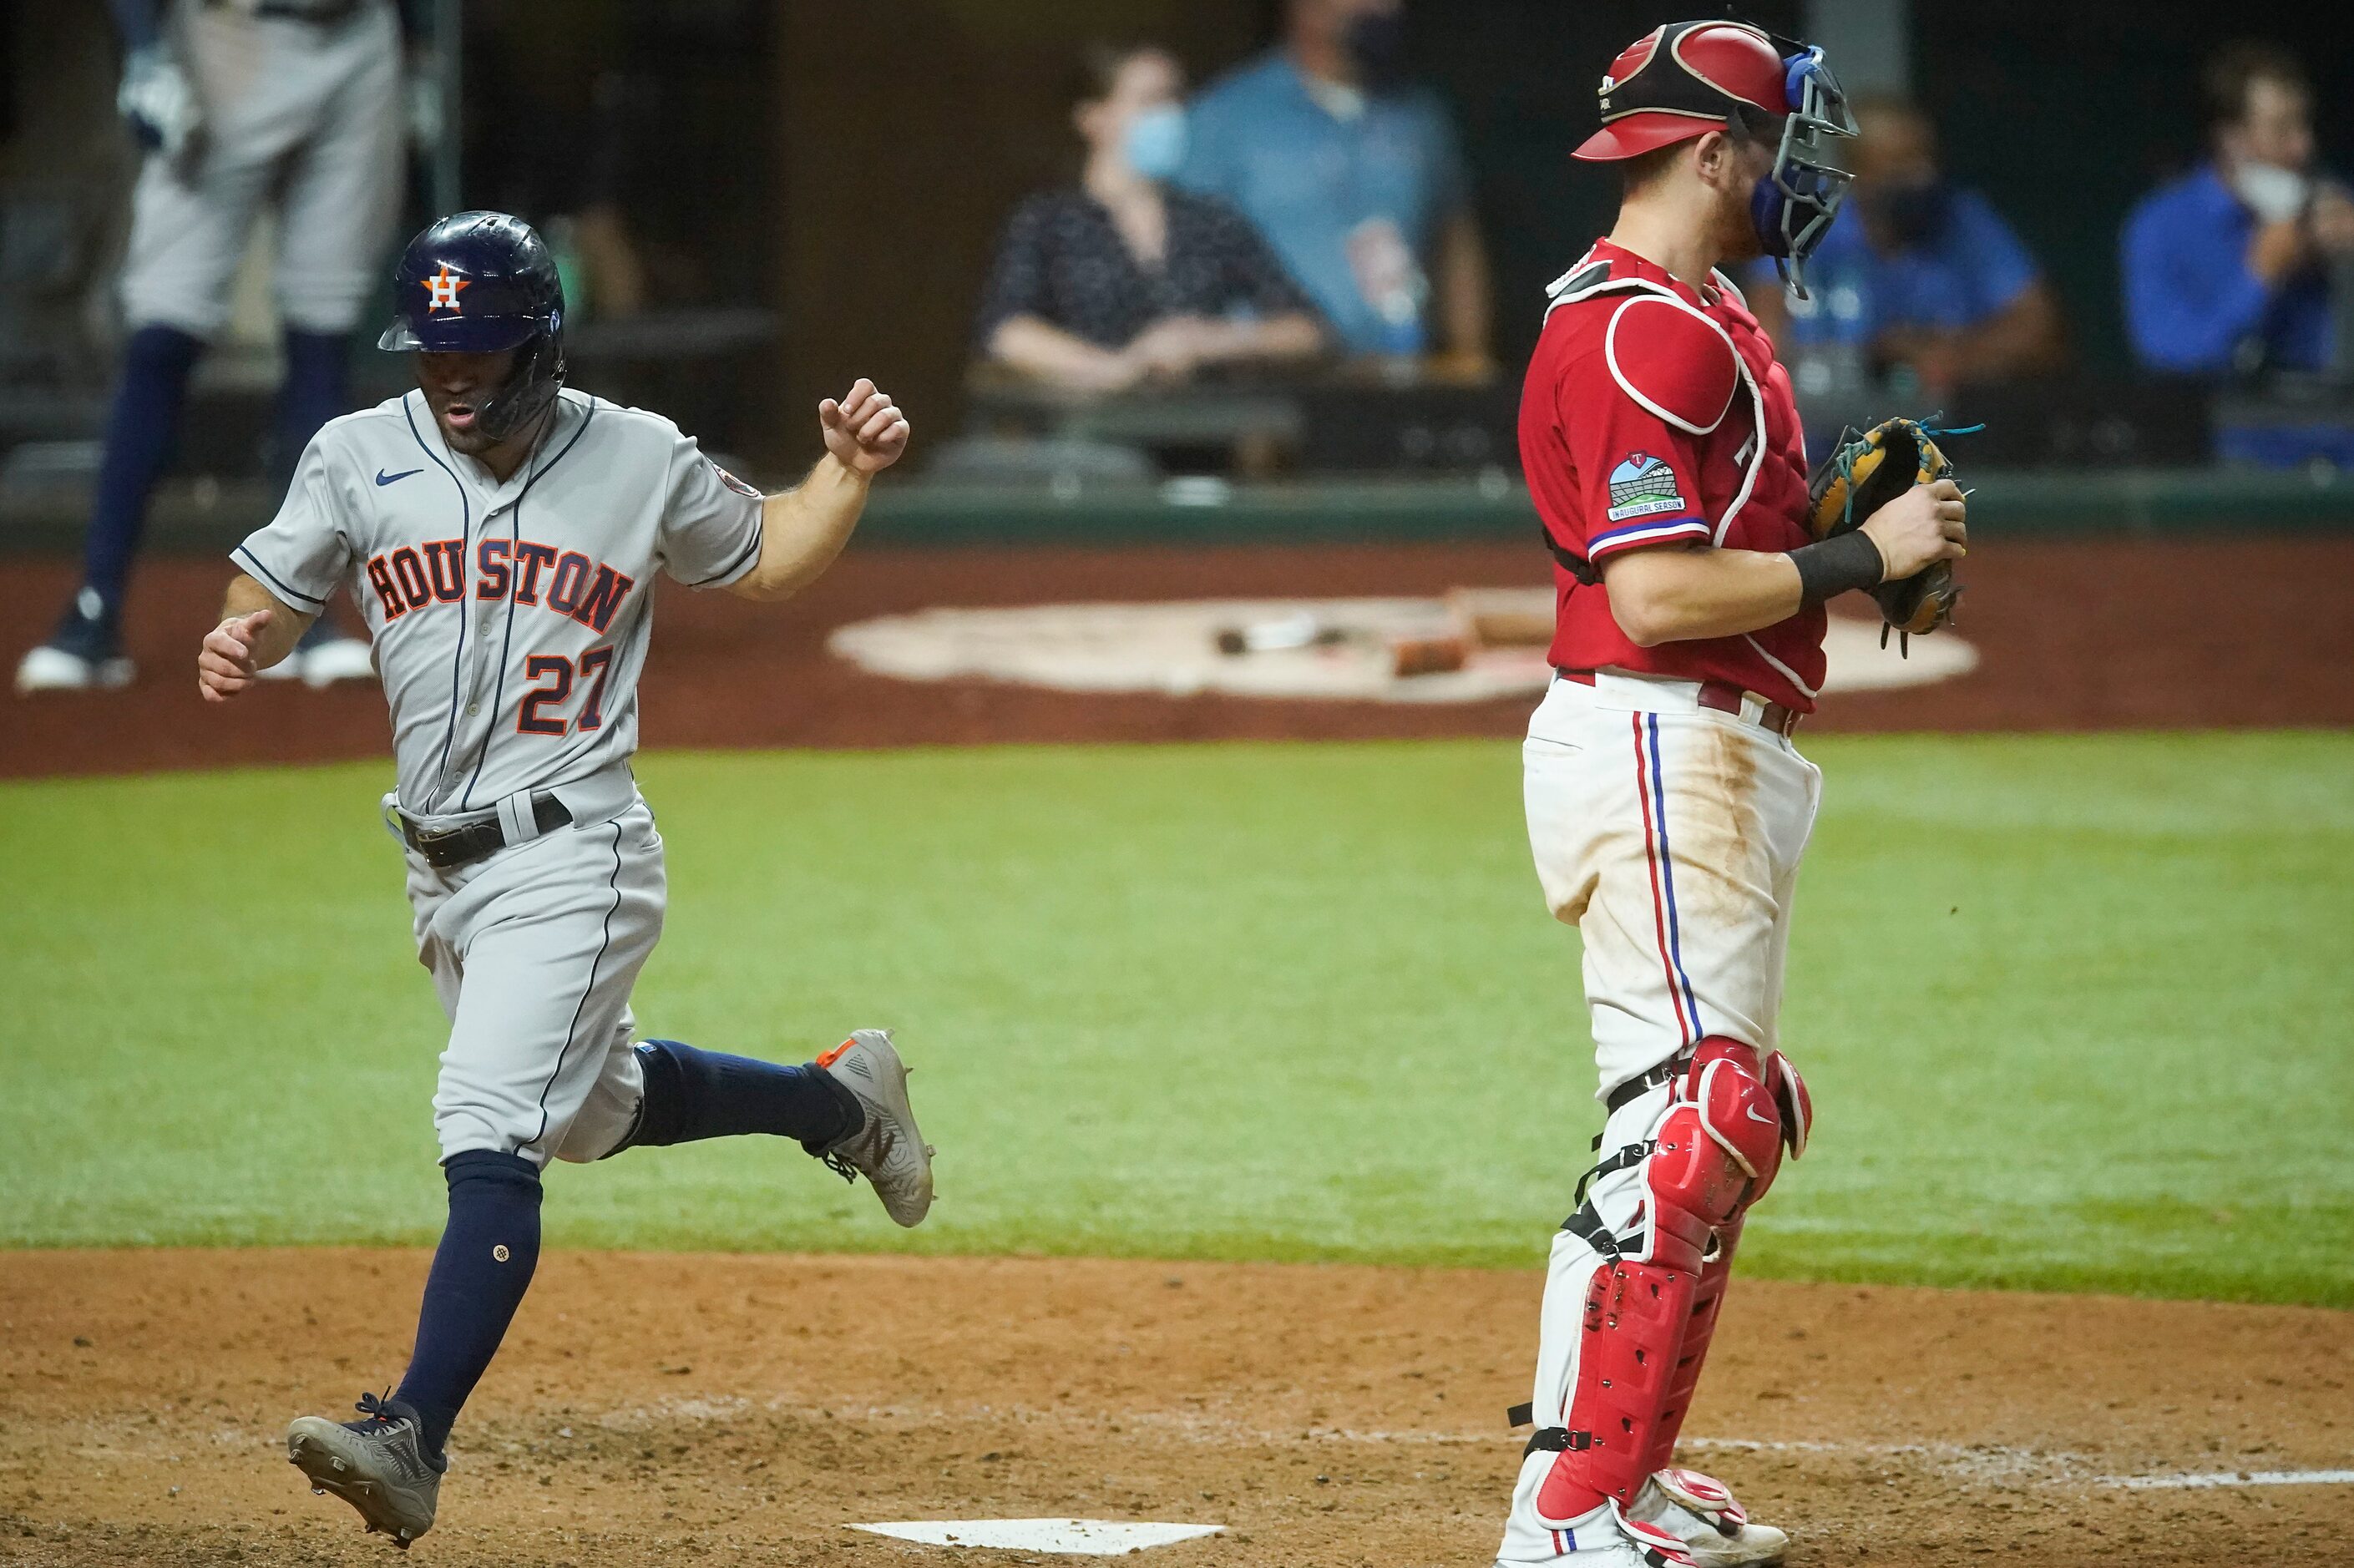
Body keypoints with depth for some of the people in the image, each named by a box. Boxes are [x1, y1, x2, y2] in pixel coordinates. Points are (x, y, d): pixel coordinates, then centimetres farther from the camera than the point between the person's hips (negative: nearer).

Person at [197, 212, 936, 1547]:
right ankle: (841, 1100, 48)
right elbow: (275, 597, 7)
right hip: (442, 869, 6)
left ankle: (413, 1439, -29)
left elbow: (763, 560, 13)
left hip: (570, 858, -6)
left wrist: (849, 474, -5)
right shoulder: (361, 458, 1)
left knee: (489, 1132, -20)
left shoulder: (640, 460, -3)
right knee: (599, 1108, 23)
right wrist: (240, 647, -16)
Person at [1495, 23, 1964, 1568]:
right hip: (1653, 745, -11)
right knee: (1684, 1124, -16)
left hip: (1728, 748, 11)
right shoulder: (1641, 333, -15)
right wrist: (1860, 554, -16)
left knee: (1724, 1124, 15)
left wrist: (1860, 524, 7)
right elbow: (1658, 594, -22)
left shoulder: (1702, 319, 19)